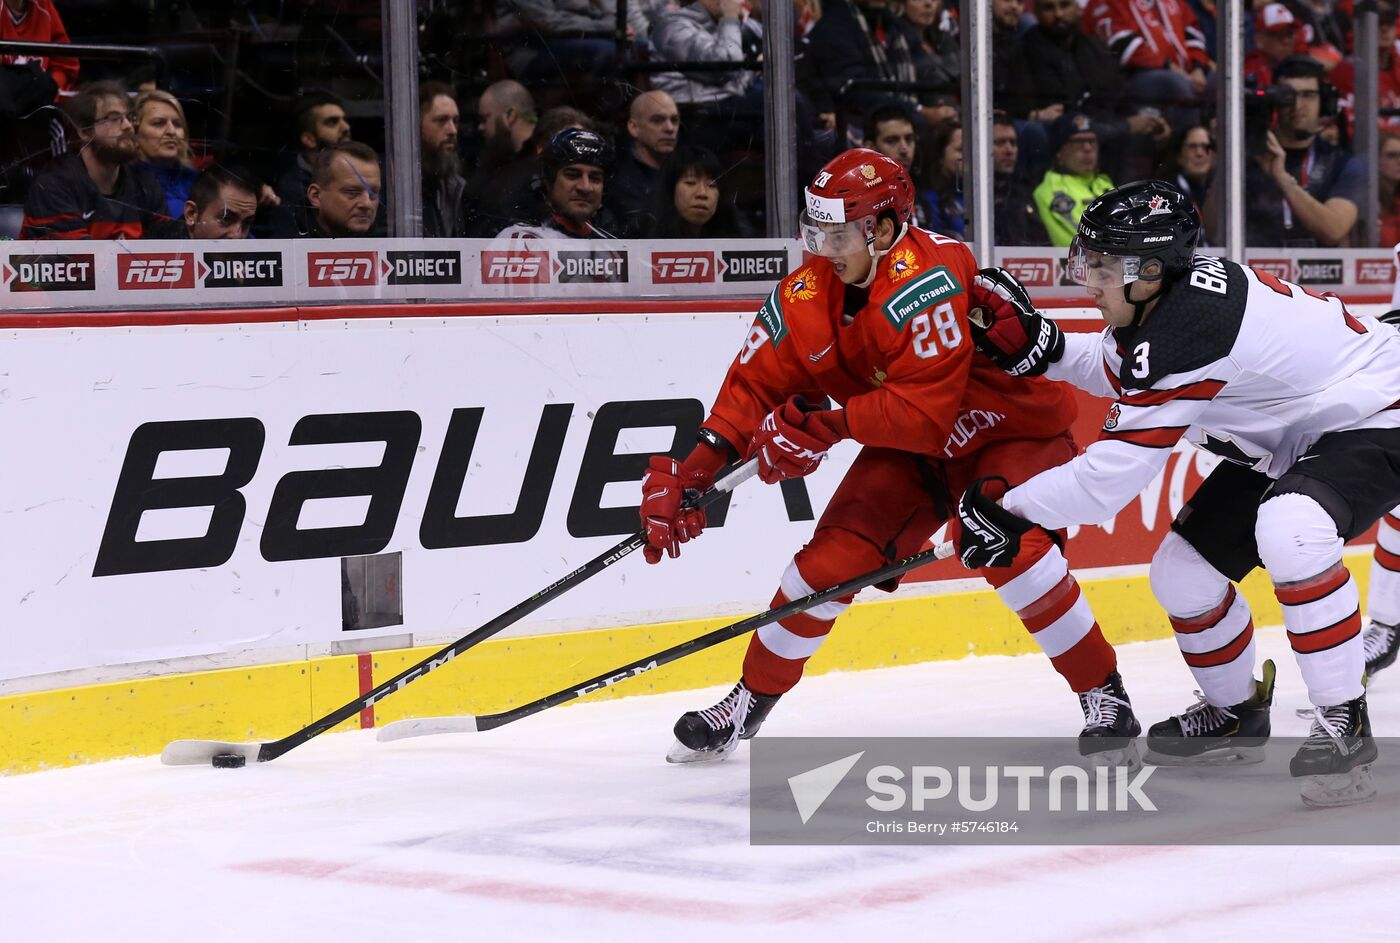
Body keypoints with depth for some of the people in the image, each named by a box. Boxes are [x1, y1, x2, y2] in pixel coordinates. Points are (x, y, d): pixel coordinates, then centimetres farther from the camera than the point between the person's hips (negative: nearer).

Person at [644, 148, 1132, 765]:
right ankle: (749, 703, 14)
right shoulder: (808, 295, -11)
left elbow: (923, 411, -37)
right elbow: (753, 386, -7)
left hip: (1014, 428, -6)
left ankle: (1104, 694, -12)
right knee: (829, 558, -3)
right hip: (913, 446, 6)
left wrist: (822, 422, -37)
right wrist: (694, 474, -18)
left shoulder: (926, 282, -33)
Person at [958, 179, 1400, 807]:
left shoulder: (1184, 329, -33)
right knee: (1183, 568, 6)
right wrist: (1041, 346, 2)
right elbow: (1120, 371, 20)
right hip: (1292, 440, 11)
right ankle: (1234, 713, 29)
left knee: (1288, 530, -38)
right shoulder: (1163, 297, -4)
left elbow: (1110, 477, -30)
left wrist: (1007, 511, -20)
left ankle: (1345, 724, -25)